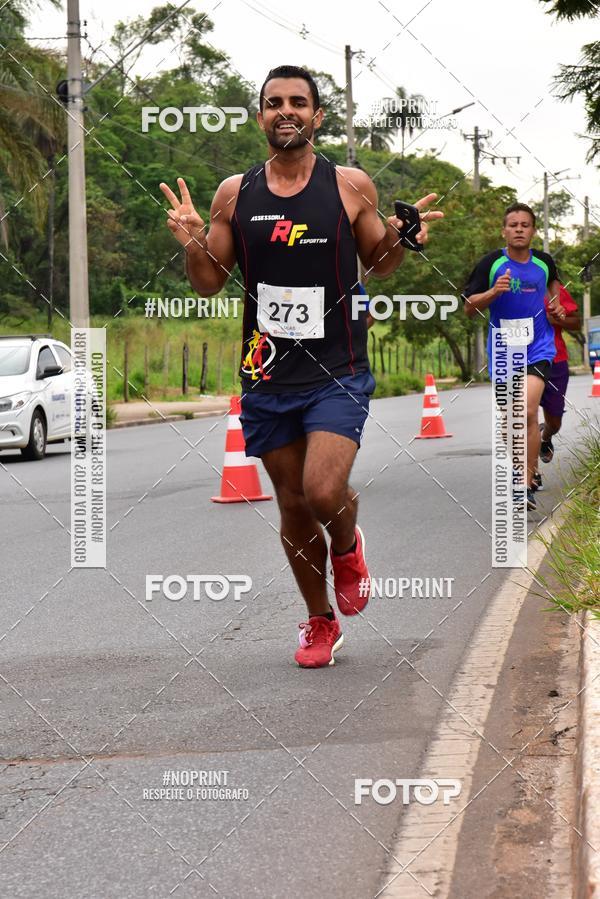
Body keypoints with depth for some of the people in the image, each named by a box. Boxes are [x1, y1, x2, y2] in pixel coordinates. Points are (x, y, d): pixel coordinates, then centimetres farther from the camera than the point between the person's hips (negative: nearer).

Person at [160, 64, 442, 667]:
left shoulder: (350, 186, -2)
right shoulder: (234, 194, 2)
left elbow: (377, 265, 10)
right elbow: (208, 284, 7)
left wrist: (400, 238, -11)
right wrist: (191, 244, -13)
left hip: (337, 374, -2)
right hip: (266, 377, 3)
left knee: (324, 493, -20)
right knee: (293, 506, 11)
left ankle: (347, 546, 17)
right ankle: (320, 623, 31)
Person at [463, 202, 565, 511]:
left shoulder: (544, 262, 1)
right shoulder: (491, 264, -6)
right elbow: (469, 307, -3)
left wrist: (555, 304, 11)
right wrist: (493, 292, -20)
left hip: (537, 349, -1)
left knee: (528, 412, -19)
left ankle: (527, 486, -18)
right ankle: (529, 470, 35)